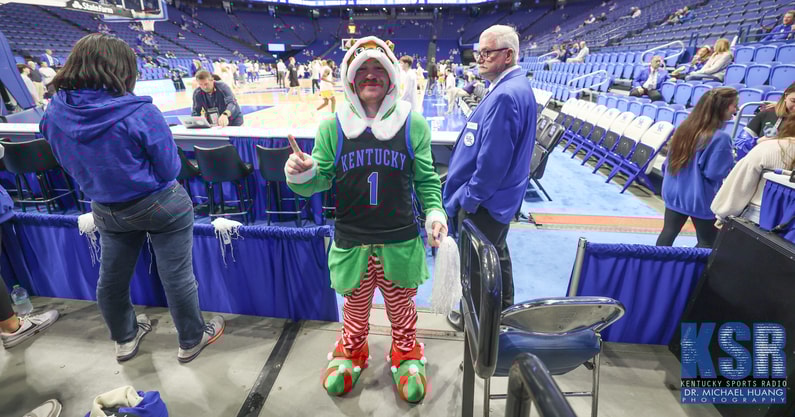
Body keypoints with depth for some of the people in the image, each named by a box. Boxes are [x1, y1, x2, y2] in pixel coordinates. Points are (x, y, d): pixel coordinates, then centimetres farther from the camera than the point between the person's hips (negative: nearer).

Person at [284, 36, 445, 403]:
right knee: (355, 307, 22)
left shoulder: (413, 124, -3)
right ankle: (352, 352, 52)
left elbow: (427, 180, 2)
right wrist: (302, 176, -19)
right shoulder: (332, 127, -1)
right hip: (351, 242, 1)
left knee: (402, 307, 20)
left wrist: (435, 214, -11)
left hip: (401, 241, 0)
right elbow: (322, 180, 2)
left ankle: (406, 353, 48)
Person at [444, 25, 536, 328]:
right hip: (501, 197, 10)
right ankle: (503, 310, 45)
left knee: (476, 264, 9)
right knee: (496, 253, 25)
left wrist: (468, 200, -17)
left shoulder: (504, 95, -25)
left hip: (485, 202, -10)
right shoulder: (519, 87, 8)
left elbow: (492, 160, -28)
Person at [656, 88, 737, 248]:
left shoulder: (684, 127, 3)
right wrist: (730, 158, -2)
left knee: (668, 233, 14)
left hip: (674, 192, 6)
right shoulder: (720, 137, -20)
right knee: (707, 243, 12)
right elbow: (715, 173, -19)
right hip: (700, 198, -6)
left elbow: (668, 161, 11)